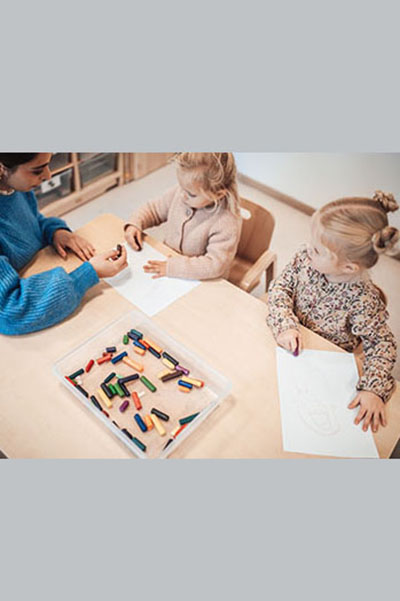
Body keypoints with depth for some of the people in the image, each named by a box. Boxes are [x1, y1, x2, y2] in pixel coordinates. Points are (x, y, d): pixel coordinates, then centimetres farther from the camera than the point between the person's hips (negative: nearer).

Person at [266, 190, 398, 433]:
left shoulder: (363, 300, -28)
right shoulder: (305, 259, -19)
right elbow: (280, 288, -10)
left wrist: (374, 389, -29)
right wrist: (285, 326, -27)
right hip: (288, 340, 4)